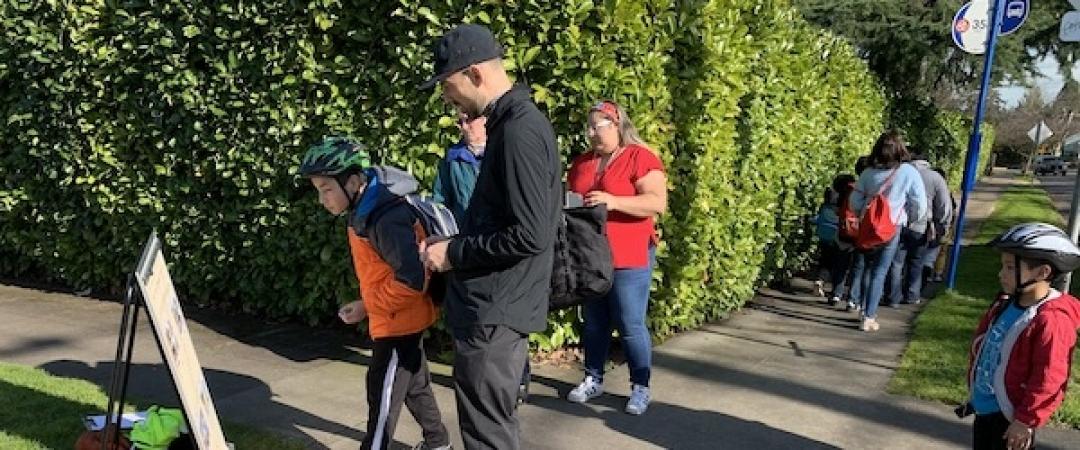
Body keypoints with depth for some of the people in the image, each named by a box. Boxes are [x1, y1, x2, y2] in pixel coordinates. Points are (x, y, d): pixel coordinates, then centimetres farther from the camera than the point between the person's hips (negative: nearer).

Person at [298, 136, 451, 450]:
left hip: (398, 320, -10)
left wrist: (368, 307, -19)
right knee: (414, 384, 23)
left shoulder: (387, 218, -27)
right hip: (403, 318, 10)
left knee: (383, 394, -1)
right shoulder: (364, 210, 3)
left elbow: (413, 279, -30)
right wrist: (367, 304, 6)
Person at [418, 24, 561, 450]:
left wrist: (454, 253, -14)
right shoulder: (512, 123, 12)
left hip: (492, 312, -10)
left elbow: (530, 235, -24)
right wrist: (452, 243, 10)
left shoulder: (519, 131, -19)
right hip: (494, 307, 10)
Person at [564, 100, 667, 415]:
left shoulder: (640, 158, -8)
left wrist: (614, 202, -26)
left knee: (630, 326, -1)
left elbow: (657, 203, -17)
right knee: (594, 322, 14)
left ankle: (641, 388, 11)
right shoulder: (582, 162, 12)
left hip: (628, 259, -6)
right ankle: (593, 380, 26)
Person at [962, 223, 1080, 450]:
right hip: (984, 407, 8)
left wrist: (1025, 420, -18)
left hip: (1010, 415, -8)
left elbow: (1048, 380, -23)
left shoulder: (1051, 321, -25)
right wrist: (975, 392, 20)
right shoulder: (1005, 304, 1)